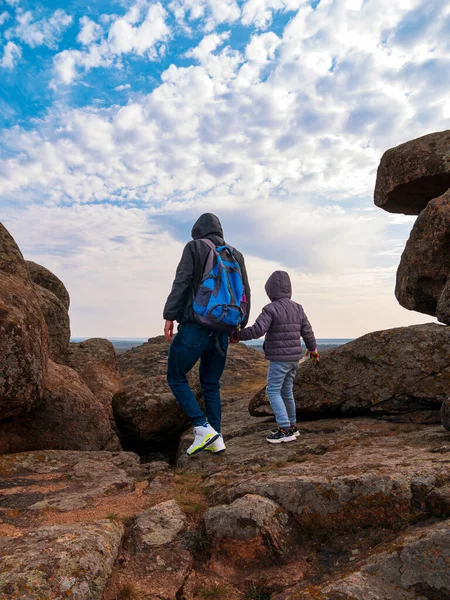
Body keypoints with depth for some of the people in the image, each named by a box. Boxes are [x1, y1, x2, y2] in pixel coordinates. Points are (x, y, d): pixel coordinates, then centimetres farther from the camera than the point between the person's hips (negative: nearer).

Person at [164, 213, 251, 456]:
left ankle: (203, 428, -3)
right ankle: (216, 439, 15)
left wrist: (169, 316, -9)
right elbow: (245, 292, 14)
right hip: (221, 330, 6)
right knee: (211, 384, 15)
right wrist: (240, 325, 21)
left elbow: (181, 283, -10)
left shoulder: (194, 247, 0)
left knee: (176, 377, 8)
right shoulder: (236, 255, 14)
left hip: (194, 326, -5)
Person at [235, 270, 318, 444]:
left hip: (279, 359, -7)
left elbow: (257, 330, -23)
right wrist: (313, 349, 27)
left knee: (273, 392, -2)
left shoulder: (270, 309, -14)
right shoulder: (297, 308, 7)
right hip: (294, 358, 7)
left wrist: (238, 335, -9)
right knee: (286, 391, 16)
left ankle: (285, 430, -5)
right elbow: (307, 331, 11)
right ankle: (291, 426, 24)